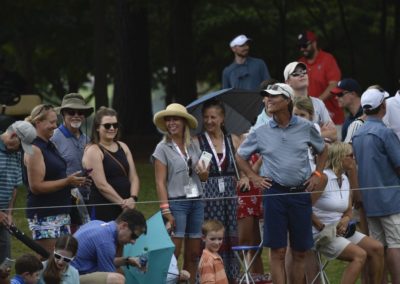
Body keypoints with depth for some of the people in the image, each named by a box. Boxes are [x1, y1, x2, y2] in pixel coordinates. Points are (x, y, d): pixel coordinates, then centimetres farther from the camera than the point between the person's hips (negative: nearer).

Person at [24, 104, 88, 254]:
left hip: (61, 213, 9)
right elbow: (36, 186, -19)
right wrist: (67, 181, -20)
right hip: (44, 217, -9)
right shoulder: (34, 149, -13)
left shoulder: (50, 146, 16)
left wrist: (73, 182, 11)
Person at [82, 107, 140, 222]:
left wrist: (133, 198, -7)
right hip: (103, 211, -7)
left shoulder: (123, 147, 16)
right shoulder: (93, 151, -5)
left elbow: (133, 177, 11)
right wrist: (122, 202, -14)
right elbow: (101, 184, -13)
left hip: (125, 210, 7)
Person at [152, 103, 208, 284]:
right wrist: (166, 211, -15)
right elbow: (160, 182, -7)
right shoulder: (163, 148, -2)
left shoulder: (193, 147, 12)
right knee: (173, 252, -10)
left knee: (193, 253, 6)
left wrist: (203, 172, -4)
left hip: (197, 202, 5)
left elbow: (204, 177, 21)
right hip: (176, 202, -5)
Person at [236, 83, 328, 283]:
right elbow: (240, 156, 17)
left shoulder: (305, 128, 3)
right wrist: (253, 177, 6)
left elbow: (322, 150, 20)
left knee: (300, 252, 5)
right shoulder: (260, 133, 3)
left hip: (300, 192, 1)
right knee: (278, 251, -2)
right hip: (275, 193, -1)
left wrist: (317, 174, 8)